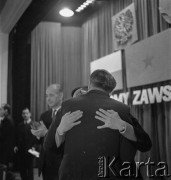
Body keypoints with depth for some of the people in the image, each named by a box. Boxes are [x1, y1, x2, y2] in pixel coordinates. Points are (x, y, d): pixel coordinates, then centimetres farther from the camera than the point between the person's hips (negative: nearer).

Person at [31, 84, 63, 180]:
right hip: (45, 162, 6)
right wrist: (38, 134, -9)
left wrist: (46, 133, -23)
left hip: (60, 162, -5)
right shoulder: (44, 115, 10)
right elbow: (41, 141, 13)